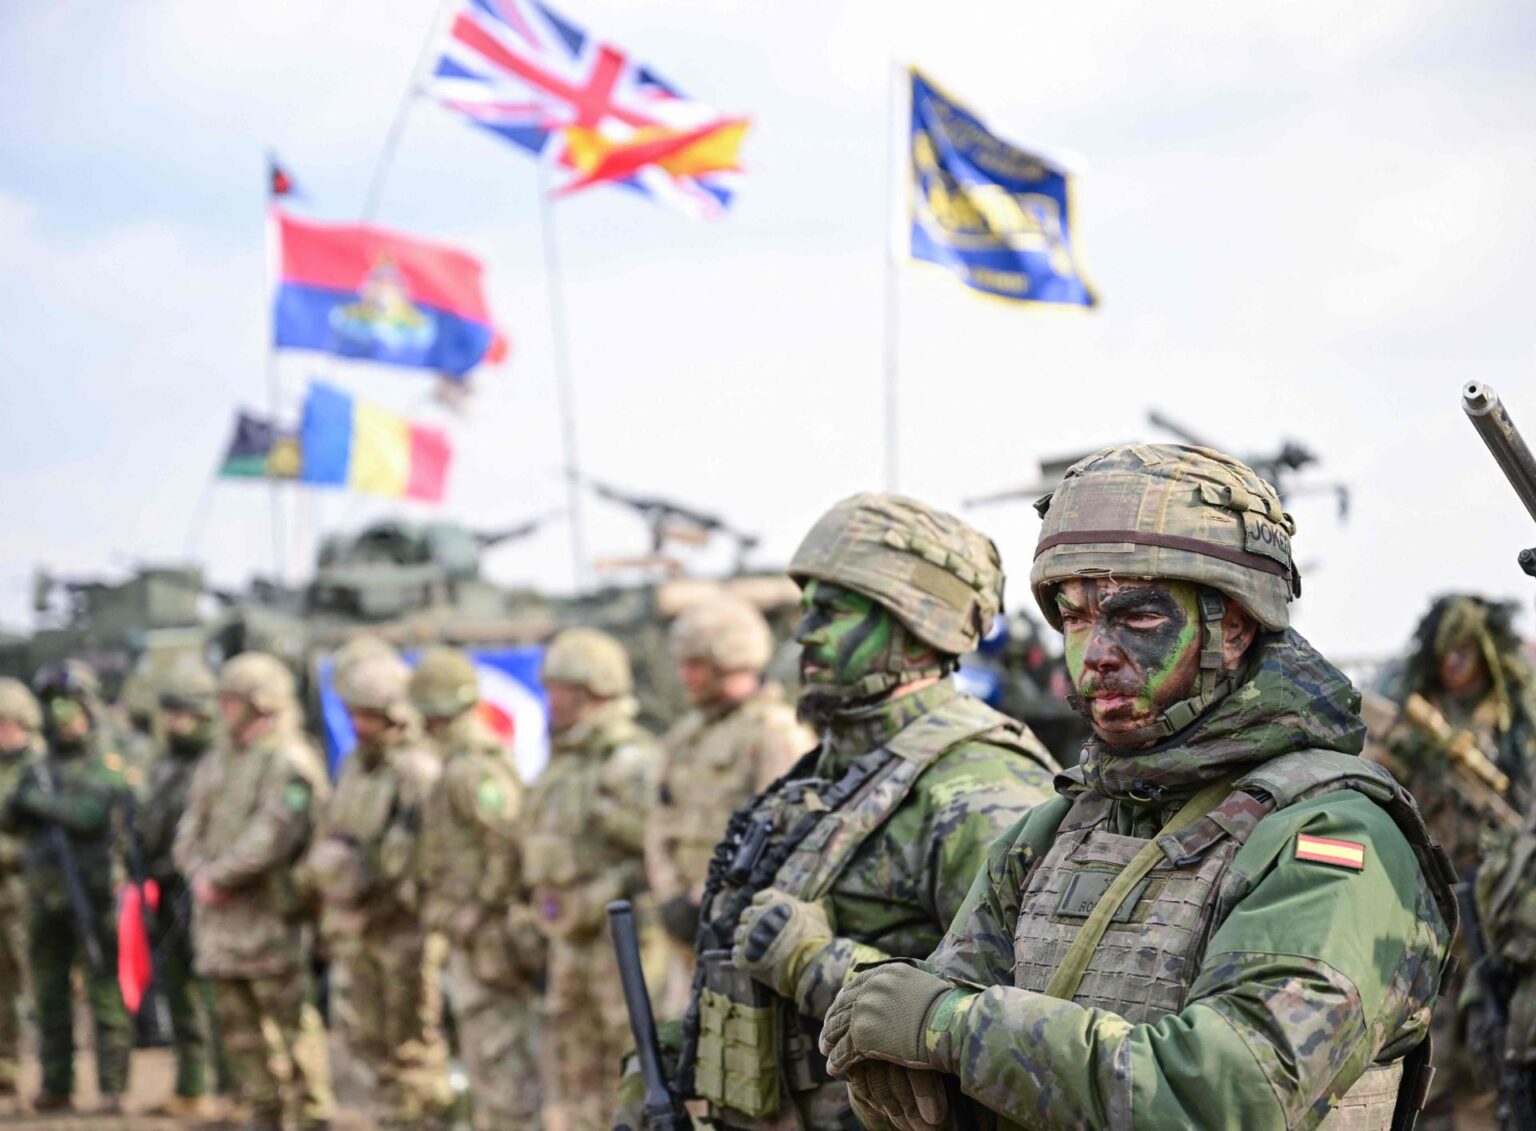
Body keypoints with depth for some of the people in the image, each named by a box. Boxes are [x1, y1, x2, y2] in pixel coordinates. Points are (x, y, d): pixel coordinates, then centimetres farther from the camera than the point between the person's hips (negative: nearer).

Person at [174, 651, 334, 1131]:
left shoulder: (289, 764, -9)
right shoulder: (215, 764, 17)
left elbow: (272, 838, -19)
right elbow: (190, 832, 13)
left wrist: (217, 876, -14)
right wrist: (199, 873, -7)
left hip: (269, 914, -8)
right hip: (218, 918, 8)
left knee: (292, 1023, -6)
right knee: (238, 1025, 10)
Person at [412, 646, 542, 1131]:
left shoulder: (470, 768, -17)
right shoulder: (487, 755, 14)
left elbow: (512, 840, -28)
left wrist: (481, 906, -20)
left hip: (483, 934, -10)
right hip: (488, 936, 10)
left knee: (494, 1052, -6)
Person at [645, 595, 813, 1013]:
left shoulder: (778, 735, -9)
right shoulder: (685, 736, 17)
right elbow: (661, 826, 15)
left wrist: (705, 903, -15)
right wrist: (672, 899, -1)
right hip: (693, 931, 8)